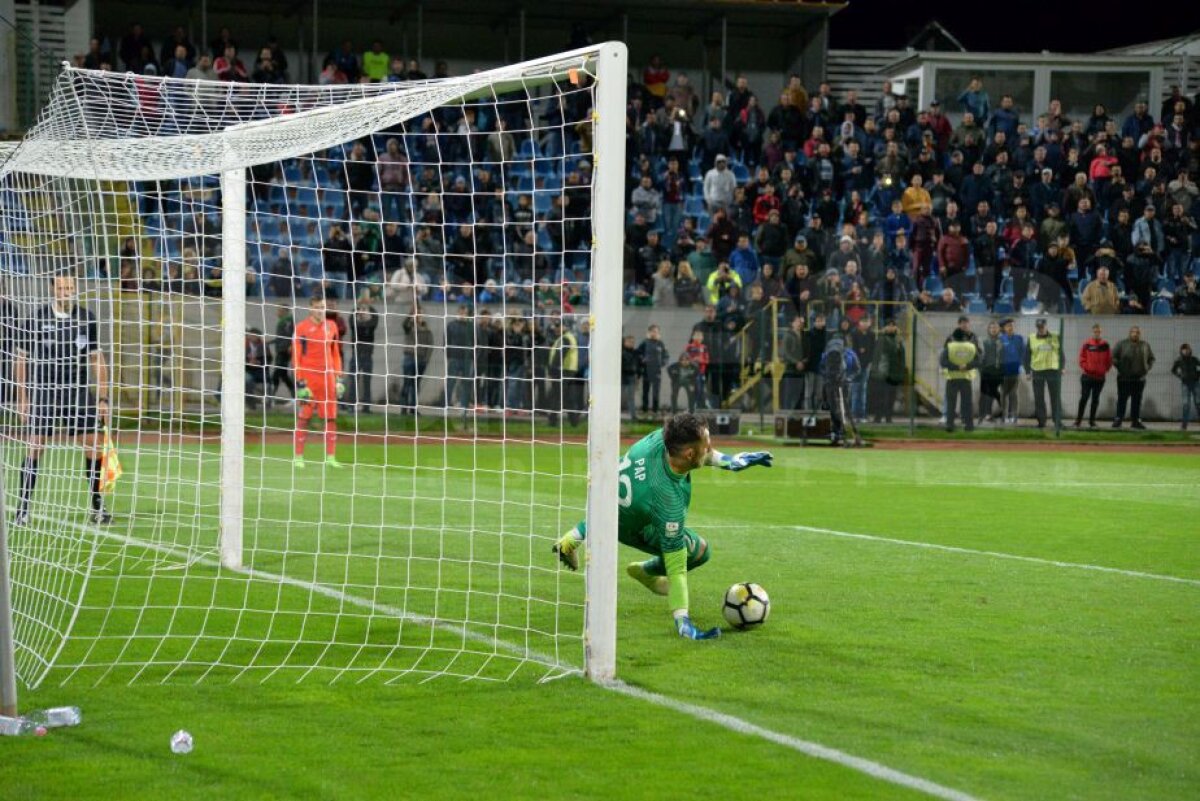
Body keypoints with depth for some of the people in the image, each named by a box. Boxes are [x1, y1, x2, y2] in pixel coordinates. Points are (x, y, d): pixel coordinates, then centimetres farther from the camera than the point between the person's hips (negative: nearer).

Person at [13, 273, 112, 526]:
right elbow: (21, 359, 3)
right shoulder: (36, 318, -4)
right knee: (34, 448, -7)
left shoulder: (87, 318, 4)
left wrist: (103, 398, 6)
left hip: (78, 391, 2)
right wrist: (21, 398, -1)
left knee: (94, 446, -3)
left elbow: (97, 359, 10)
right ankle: (23, 508, 1)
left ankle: (97, 505, 12)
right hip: (42, 391, -2)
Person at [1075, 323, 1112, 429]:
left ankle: (1092, 420, 14)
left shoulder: (1105, 345, 3)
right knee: (1084, 397, -3)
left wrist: (1106, 369, 3)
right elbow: (1082, 357, -2)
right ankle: (1078, 420, 2)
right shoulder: (1086, 344, -4)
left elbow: (1109, 360, 9)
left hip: (1100, 377, 2)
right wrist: (1083, 367, -11)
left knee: (1095, 399, 8)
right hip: (1087, 376, -2)